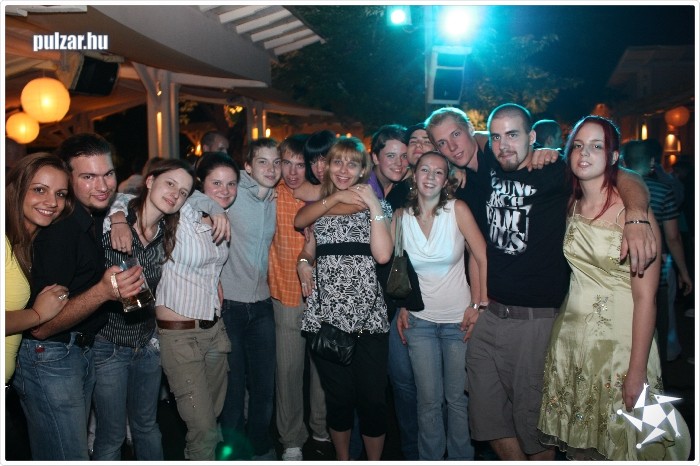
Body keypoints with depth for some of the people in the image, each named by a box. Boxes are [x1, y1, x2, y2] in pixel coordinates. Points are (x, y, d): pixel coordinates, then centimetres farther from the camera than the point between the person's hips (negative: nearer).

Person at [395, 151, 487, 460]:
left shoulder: (457, 210, -8)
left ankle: (461, 459, 29)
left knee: (458, 398, 8)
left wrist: (478, 306, -8)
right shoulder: (402, 216, -1)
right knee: (429, 400, 7)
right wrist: (402, 307, 4)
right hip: (419, 319, 1)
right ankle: (430, 459, 27)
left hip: (459, 318, -1)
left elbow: (483, 260, -5)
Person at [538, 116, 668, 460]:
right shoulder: (571, 206, 4)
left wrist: (637, 372, -16)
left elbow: (645, 297, -15)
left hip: (619, 342, -5)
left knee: (618, 444, 9)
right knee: (577, 444, 15)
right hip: (569, 338, 5)